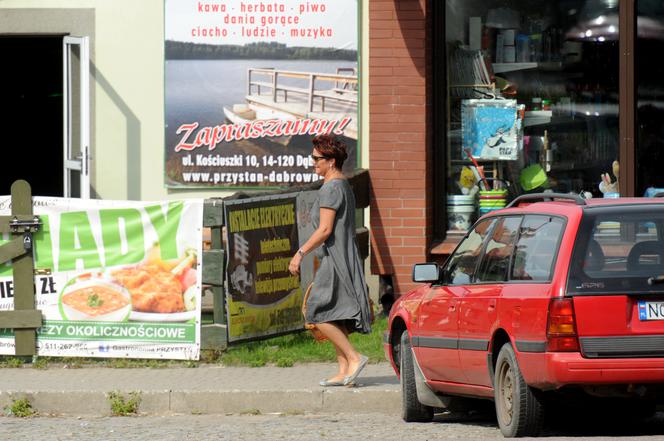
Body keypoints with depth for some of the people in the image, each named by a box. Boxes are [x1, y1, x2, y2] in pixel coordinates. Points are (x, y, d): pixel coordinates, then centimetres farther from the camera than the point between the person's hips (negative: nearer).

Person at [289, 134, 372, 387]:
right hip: (342, 259, 10)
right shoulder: (343, 186, 17)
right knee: (334, 319, 9)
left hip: (334, 261, -10)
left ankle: (353, 357, -13)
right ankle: (344, 372, 6)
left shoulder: (331, 188, -14)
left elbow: (325, 229, -20)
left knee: (319, 315, -10)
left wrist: (301, 253, -18)